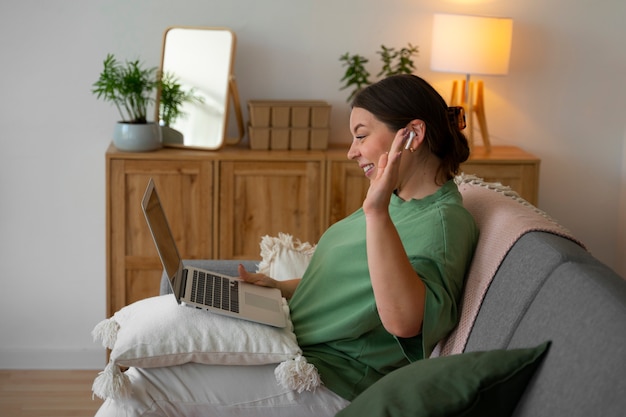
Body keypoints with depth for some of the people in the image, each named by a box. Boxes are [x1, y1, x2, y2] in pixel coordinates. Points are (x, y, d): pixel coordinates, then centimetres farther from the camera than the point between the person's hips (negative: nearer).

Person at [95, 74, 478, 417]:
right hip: (293, 348, 10)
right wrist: (279, 287, 10)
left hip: (330, 384, -10)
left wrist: (376, 212, -40)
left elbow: (402, 319, -35)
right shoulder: (399, 203, 14)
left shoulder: (443, 222, -17)